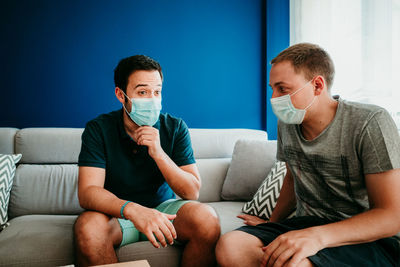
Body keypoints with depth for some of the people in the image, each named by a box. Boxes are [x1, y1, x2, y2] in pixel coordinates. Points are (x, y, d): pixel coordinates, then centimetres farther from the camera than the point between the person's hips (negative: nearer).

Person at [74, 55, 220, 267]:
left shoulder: (175, 128, -6)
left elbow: (192, 192, -10)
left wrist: (158, 154, -27)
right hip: (117, 213, -1)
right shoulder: (98, 129, -11)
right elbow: (87, 192, -22)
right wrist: (132, 209, -42)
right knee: (88, 227, -35)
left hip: (163, 208, 2)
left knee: (207, 219, -28)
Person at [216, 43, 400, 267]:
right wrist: (272, 223, 23)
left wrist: (318, 236, -30)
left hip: (367, 238, -6)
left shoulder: (371, 123, -15)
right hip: (306, 223, 6)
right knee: (229, 247, -22)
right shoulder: (286, 124, 6)